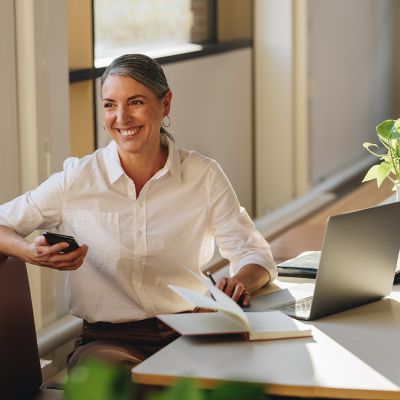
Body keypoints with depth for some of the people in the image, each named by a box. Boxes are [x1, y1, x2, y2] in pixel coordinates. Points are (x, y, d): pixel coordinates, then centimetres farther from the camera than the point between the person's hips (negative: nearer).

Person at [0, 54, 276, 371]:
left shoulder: (204, 176, 3)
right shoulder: (77, 179, 0)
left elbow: (254, 254, 6)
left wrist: (240, 282, -18)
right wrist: (33, 253, -19)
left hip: (189, 333, 2)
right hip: (109, 340, -1)